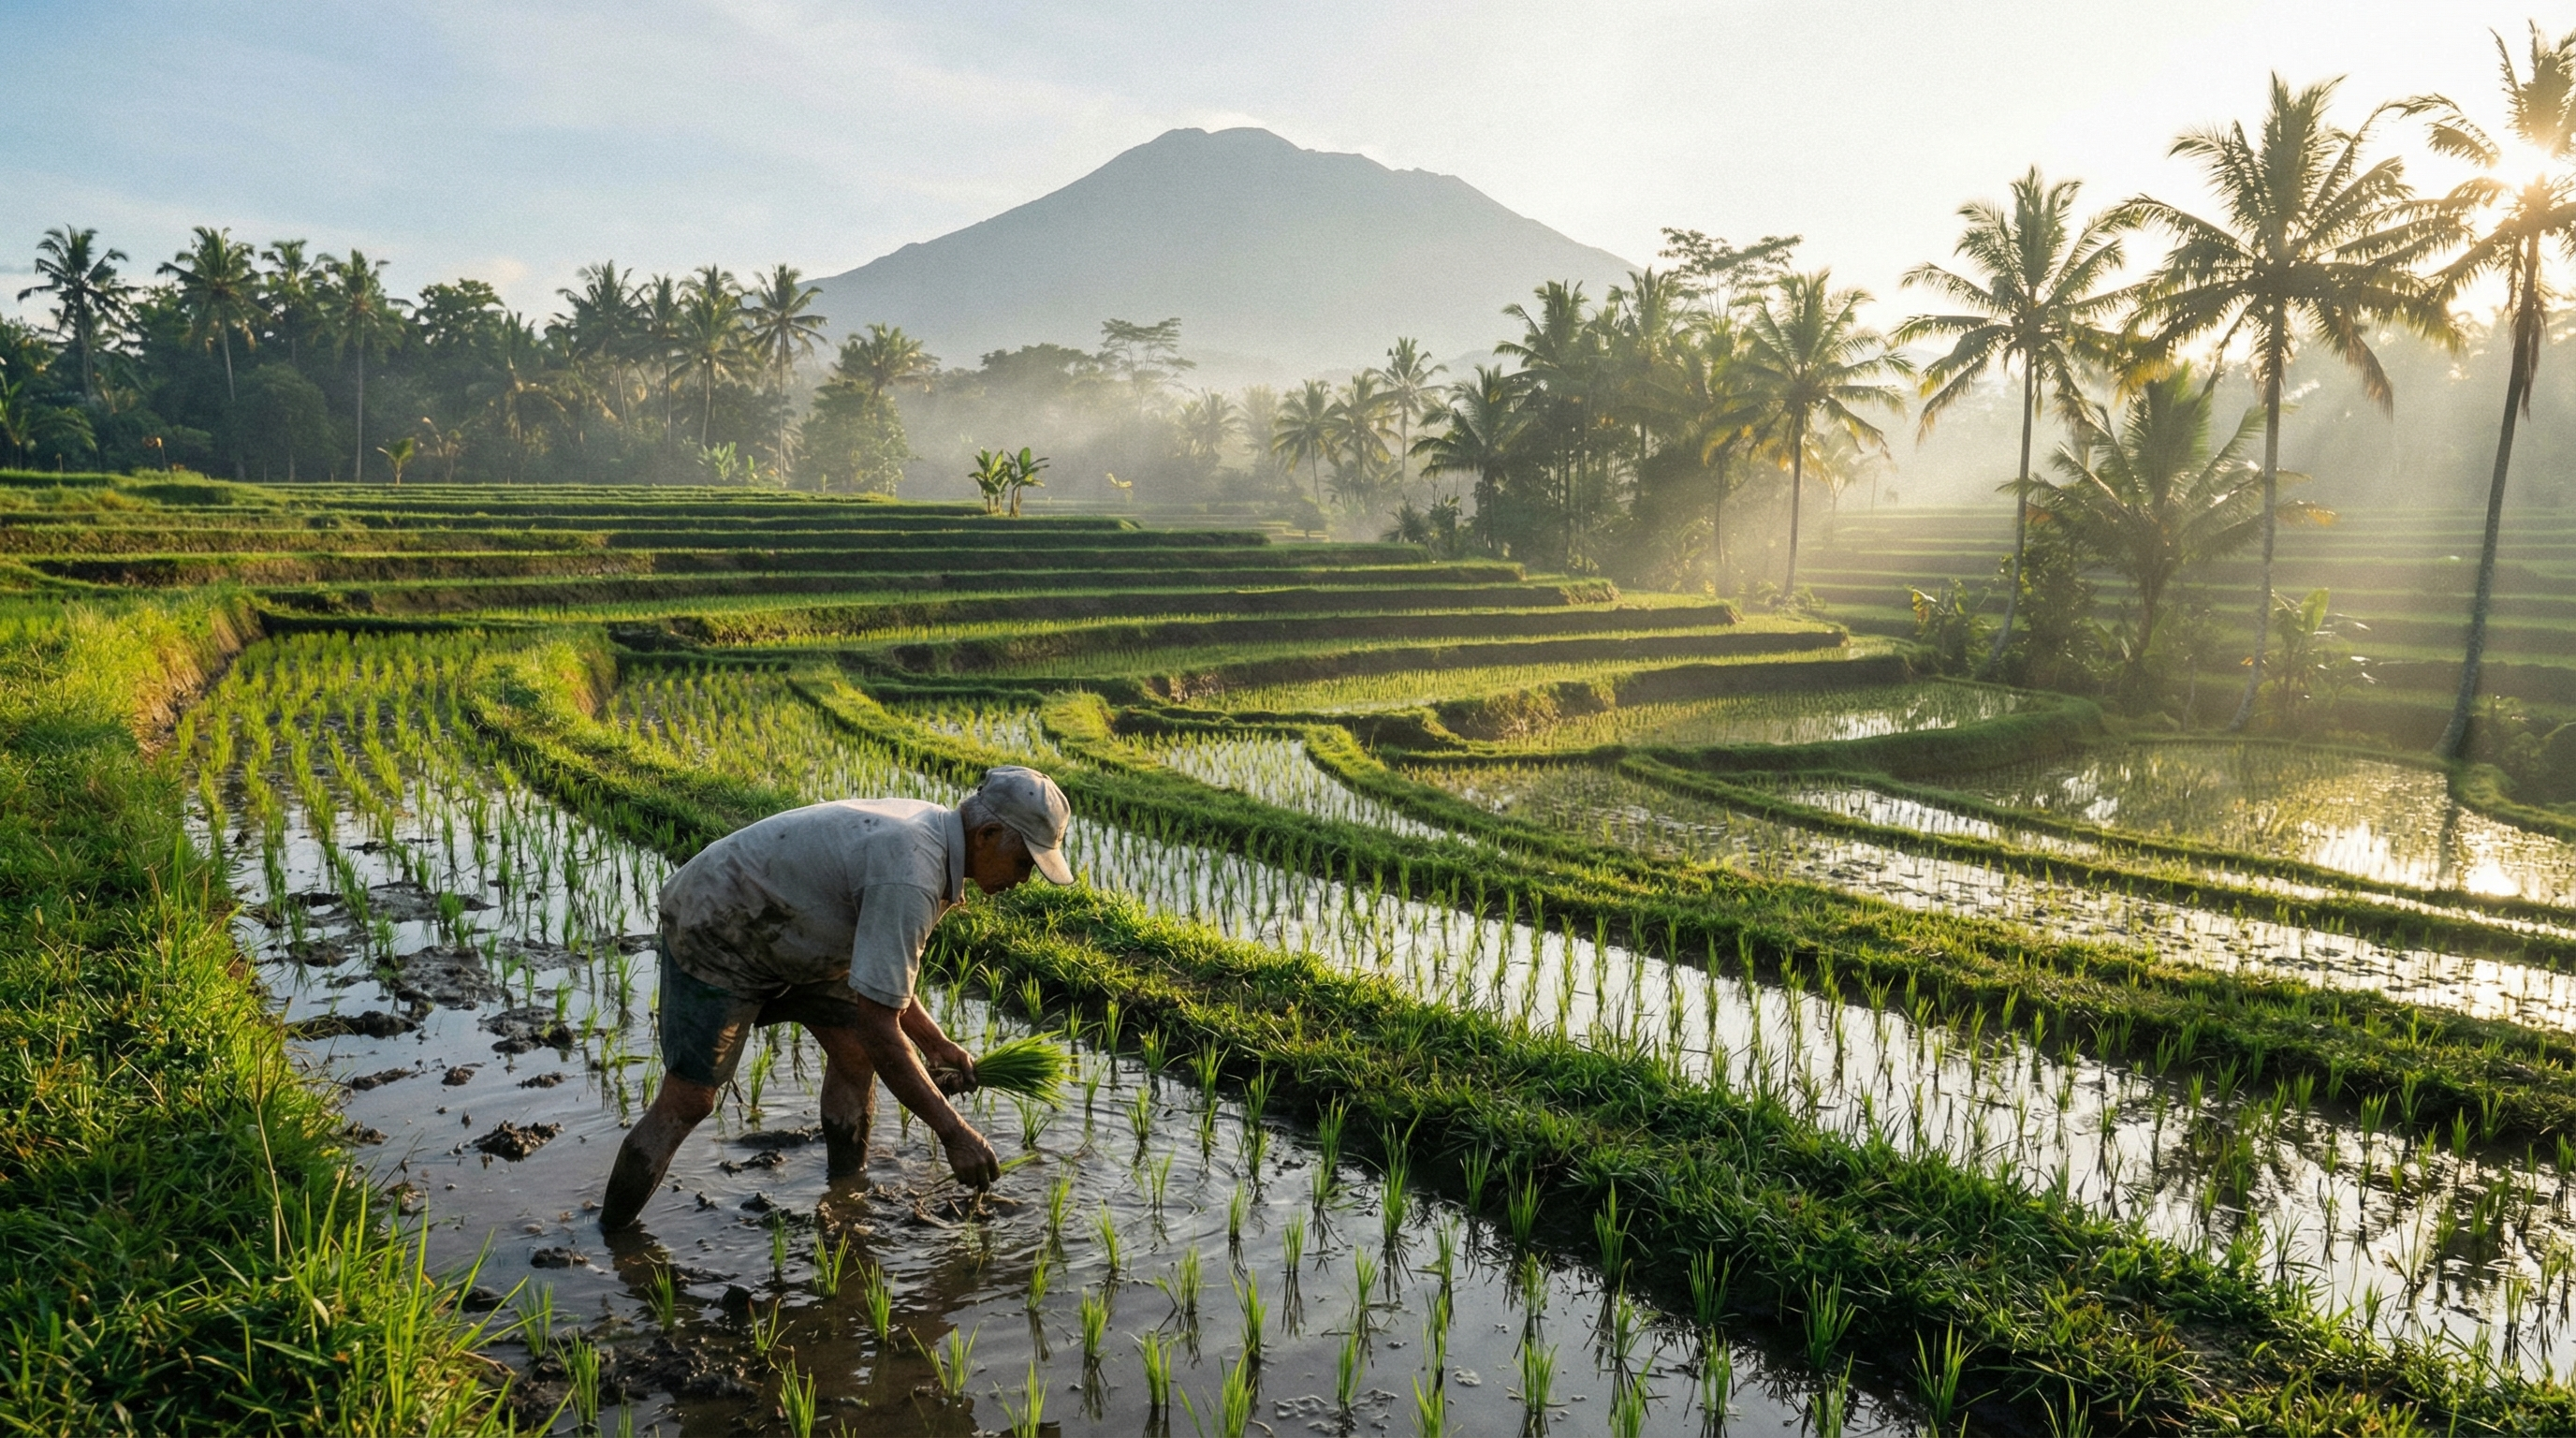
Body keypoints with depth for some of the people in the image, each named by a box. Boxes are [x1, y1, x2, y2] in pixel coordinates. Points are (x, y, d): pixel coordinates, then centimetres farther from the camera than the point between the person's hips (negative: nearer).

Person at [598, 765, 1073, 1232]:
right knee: (687, 1102, -6)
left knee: (854, 1053, 6)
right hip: (712, 934, -9)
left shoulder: (930, 827, -4)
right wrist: (953, 1132, -26)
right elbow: (879, 1028, -32)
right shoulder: (910, 878, -34)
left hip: (780, 930, 9)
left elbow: (880, 970, 10)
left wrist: (937, 1045, 4)